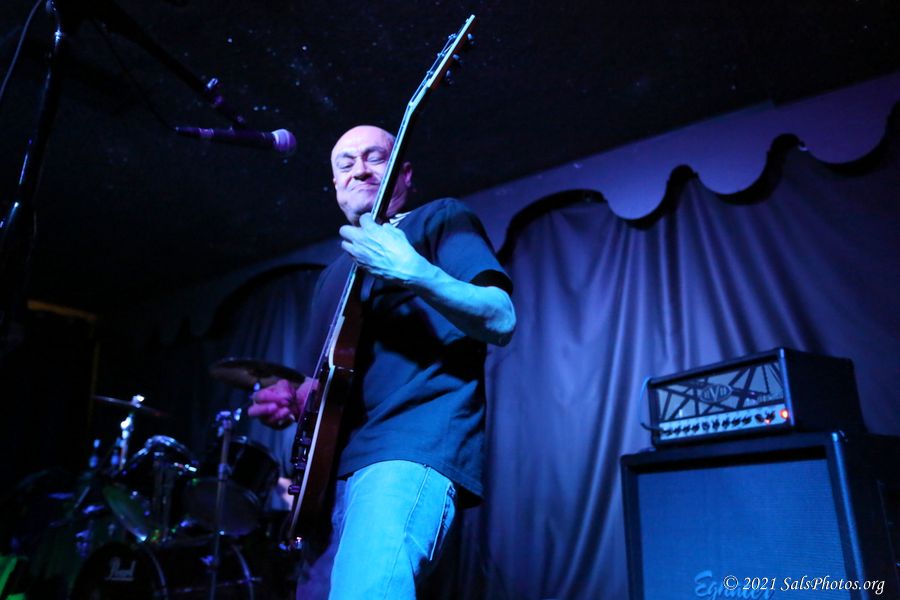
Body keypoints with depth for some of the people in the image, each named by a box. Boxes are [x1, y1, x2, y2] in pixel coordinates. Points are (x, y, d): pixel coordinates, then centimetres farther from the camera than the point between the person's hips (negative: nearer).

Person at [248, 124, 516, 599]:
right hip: (333, 463, 8)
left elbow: (502, 321, -9)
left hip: (414, 448, -8)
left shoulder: (441, 220, 6)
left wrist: (412, 271, -23)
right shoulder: (333, 276, 27)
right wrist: (291, 399, 8)